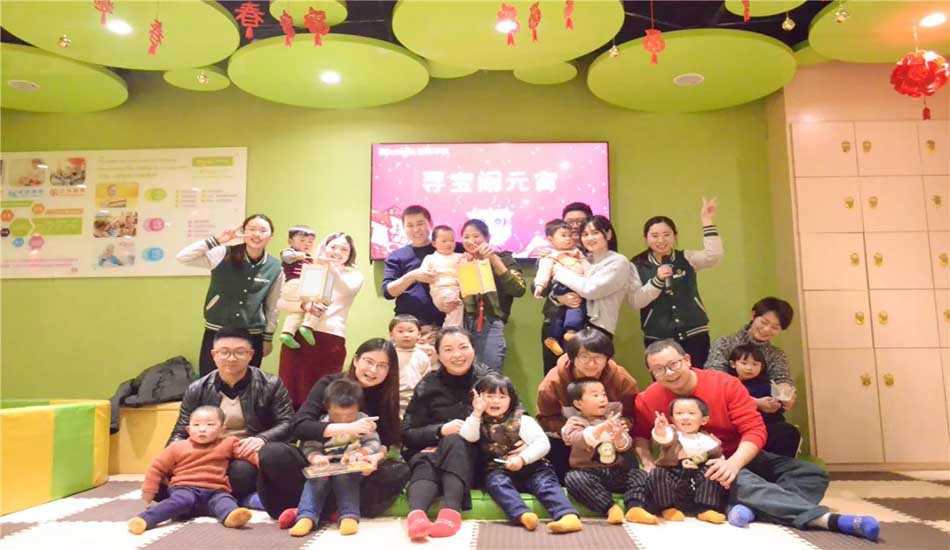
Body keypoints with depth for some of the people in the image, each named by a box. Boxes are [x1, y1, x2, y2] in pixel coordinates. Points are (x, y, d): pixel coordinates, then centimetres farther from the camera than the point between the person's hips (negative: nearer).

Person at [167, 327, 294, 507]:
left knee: (241, 470, -39)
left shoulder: (270, 385, 2)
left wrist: (262, 439, -23)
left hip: (250, 457, -4)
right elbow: (180, 432, 12)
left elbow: (288, 424, -3)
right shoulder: (197, 390, 11)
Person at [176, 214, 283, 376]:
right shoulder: (223, 255, -7)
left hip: (252, 337, 1)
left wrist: (268, 338, 9)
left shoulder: (275, 268, -2)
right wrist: (216, 240, -21)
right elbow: (183, 257, -16)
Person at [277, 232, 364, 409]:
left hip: (330, 339, -1)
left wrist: (331, 267, -27)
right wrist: (306, 305, -12)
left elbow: (347, 290, -13)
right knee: (291, 392, 2)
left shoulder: (354, 275, 11)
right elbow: (282, 301, 6)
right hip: (297, 335, 2)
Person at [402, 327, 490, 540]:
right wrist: (441, 430, -18)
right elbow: (408, 434, 4)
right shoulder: (428, 385, 5)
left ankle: (451, 510, -52)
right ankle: (416, 513, -60)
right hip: (433, 451, 1)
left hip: (476, 457, -1)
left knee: (455, 441, -33)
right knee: (425, 465, -34)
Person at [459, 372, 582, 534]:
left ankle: (568, 516, -47)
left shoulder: (521, 420, 0)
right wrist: (477, 412, -17)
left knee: (545, 482, -28)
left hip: (530, 468, -1)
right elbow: (467, 437, -12)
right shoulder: (479, 421, 10)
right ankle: (523, 515, -51)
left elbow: (543, 444, -11)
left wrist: (522, 459, -23)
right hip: (499, 472, 1)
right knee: (496, 481, -30)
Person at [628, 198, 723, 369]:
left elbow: (714, 256, -10)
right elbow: (635, 301, -8)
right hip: (658, 339, -1)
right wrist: (657, 280, -20)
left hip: (694, 335, 1)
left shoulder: (686, 258, 6)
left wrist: (707, 221, -15)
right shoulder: (637, 266, 1)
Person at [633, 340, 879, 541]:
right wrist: (648, 464, -18)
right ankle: (825, 518, -42)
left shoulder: (725, 384, -12)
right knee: (739, 480, -37)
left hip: (742, 458, 4)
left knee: (813, 474, -12)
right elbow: (638, 436, 3)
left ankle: (753, 508, -40)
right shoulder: (646, 401, -11)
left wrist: (733, 462, -31)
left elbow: (755, 430, -15)